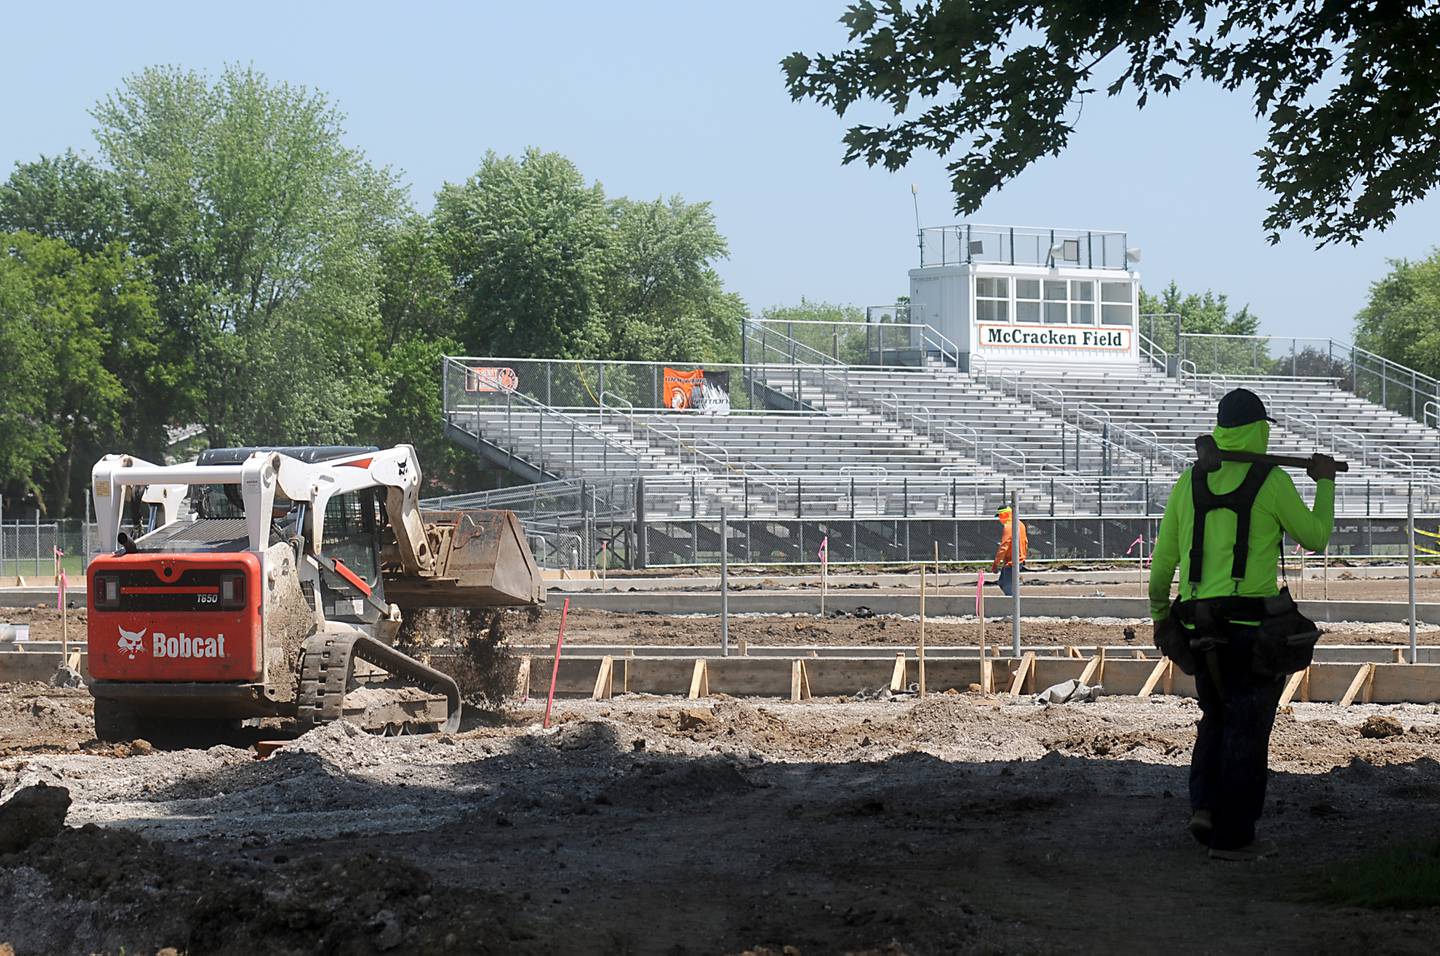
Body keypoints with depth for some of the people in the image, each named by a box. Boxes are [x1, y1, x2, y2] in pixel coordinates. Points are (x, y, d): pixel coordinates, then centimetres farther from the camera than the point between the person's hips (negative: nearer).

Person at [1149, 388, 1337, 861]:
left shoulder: (1189, 481, 7)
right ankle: (1232, 836, 5)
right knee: (1245, 730, 3)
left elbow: (1163, 557, 12)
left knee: (1216, 718, 21)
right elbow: (1316, 538, 5)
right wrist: (1325, 483, 20)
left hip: (1197, 624, 5)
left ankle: (1204, 805, 4)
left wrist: (1159, 612, 26)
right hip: (1250, 624, -4)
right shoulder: (1272, 482, -7)